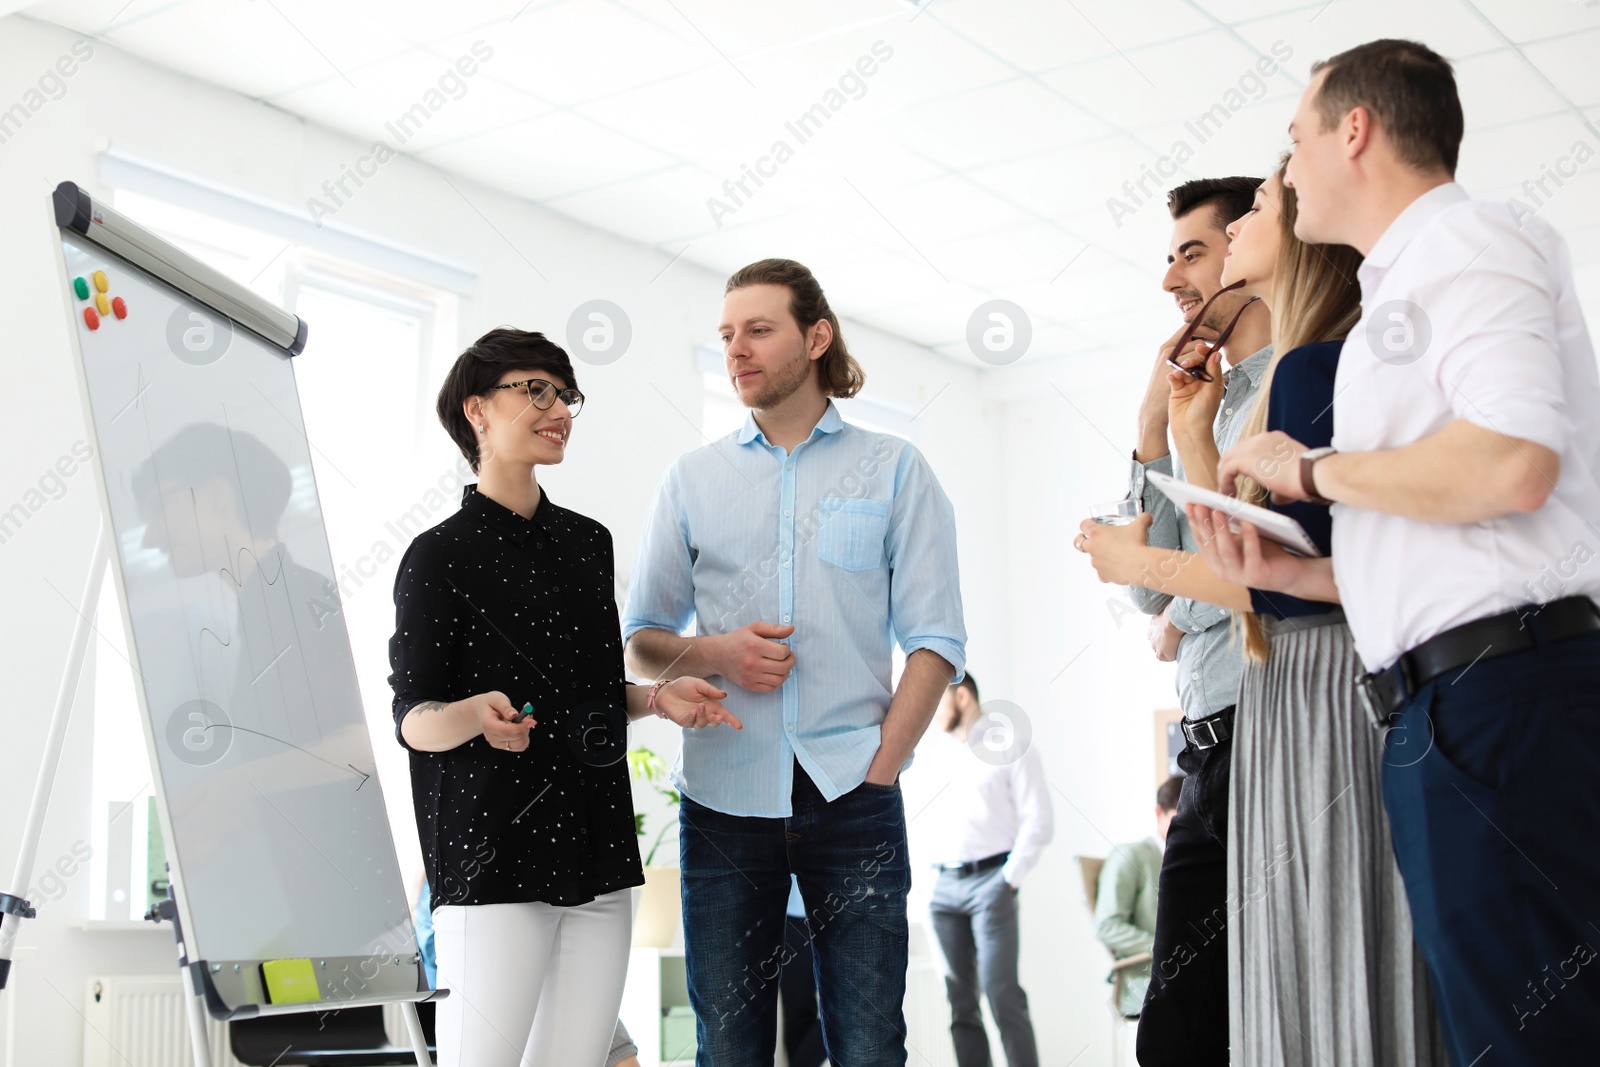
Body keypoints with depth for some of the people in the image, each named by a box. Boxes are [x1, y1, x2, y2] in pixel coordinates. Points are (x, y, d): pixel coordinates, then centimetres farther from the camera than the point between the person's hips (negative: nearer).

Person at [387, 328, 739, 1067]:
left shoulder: (589, 542, 15)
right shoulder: (439, 556, -3)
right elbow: (412, 719, -6)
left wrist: (657, 699, 6)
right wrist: (475, 715, -26)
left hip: (597, 849, 6)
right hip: (494, 858, -5)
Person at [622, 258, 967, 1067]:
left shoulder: (894, 470, 6)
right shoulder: (693, 478, 11)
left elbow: (935, 640, 2)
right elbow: (641, 641, 13)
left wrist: (881, 765, -8)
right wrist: (712, 653, -8)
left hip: (851, 799, -1)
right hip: (723, 800, 2)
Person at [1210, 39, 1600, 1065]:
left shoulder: (1468, 239, -2)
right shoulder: (1403, 288, 26)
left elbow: (1511, 463, -21)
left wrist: (1312, 470, -7)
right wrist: (1296, 572, 16)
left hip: (1501, 689, -10)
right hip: (1443, 708, 10)